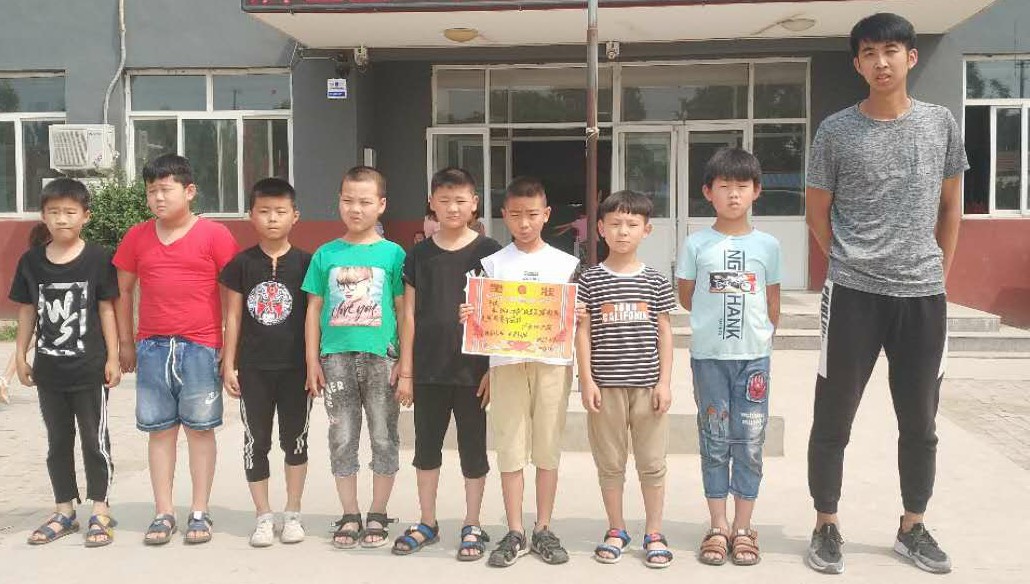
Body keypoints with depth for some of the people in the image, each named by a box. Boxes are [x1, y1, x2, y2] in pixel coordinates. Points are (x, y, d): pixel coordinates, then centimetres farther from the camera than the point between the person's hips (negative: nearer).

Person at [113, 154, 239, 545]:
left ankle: (199, 513, 14)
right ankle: (163, 513, 17)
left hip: (200, 347, -3)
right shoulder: (137, 237, 8)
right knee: (159, 429, 8)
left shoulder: (214, 235, -3)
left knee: (200, 428, 4)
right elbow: (124, 290, 15)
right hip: (152, 347, 3)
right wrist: (125, 343, 14)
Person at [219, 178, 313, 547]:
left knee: (295, 440, 9)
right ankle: (263, 515, 20)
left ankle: (293, 513, 23)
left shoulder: (305, 263, -2)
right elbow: (233, 318, 4)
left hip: (295, 367, -1)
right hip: (253, 368, 1)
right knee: (256, 441, 7)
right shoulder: (241, 264, 1)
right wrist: (228, 365, 1)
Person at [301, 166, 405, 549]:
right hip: (337, 357, 2)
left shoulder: (393, 254, 0)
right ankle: (350, 515, 22)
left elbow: (403, 310, 1)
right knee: (342, 439, 8)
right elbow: (314, 310, 8)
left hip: (381, 357, -1)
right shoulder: (326, 255, 5)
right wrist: (313, 360, 3)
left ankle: (377, 515, 21)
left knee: (384, 438, 6)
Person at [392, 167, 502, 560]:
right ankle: (427, 523, 29)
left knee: (473, 448, 8)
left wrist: (495, 368, -6)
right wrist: (406, 371, 2)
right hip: (428, 370, 3)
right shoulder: (419, 255, 4)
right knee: (426, 447, 13)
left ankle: (472, 526, 22)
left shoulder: (488, 252, -3)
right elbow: (409, 315, 5)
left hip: (473, 370, -2)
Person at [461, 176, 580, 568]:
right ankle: (515, 533, 13)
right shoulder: (493, 263, 6)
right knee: (510, 450, 3)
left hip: (552, 363, 0)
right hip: (506, 363, 0)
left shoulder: (565, 264, 6)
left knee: (547, 449, 7)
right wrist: (470, 316, -16)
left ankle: (543, 530, 18)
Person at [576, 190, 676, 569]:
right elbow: (583, 331, 1)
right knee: (610, 462, 10)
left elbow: (664, 332, 5)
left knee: (652, 463, 7)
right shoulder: (590, 279, 0)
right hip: (605, 384, 0)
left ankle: (654, 533, 21)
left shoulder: (655, 281, 3)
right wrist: (586, 380, -6)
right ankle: (616, 530, 25)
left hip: (647, 384, 1)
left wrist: (665, 381, -1)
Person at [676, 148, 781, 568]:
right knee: (714, 439, 6)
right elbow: (686, 297, 8)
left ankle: (743, 528, 17)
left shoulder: (767, 245, 3)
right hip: (708, 355, -1)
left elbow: (773, 305, 9)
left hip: (754, 355, 1)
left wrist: (760, 336, 6)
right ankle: (718, 528, 16)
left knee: (750, 441, 5)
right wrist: (715, 320, 8)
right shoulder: (696, 244, 0)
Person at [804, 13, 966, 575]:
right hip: (854, 294, -2)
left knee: (920, 421, 12)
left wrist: (939, 273, 12)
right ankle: (826, 526, 19)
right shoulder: (836, 131, -3)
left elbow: (950, 207, 14)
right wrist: (853, 263, 5)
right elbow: (818, 212, 6)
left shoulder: (941, 123, 5)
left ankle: (912, 527, 28)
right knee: (833, 418, 4)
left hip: (924, 295, 3)